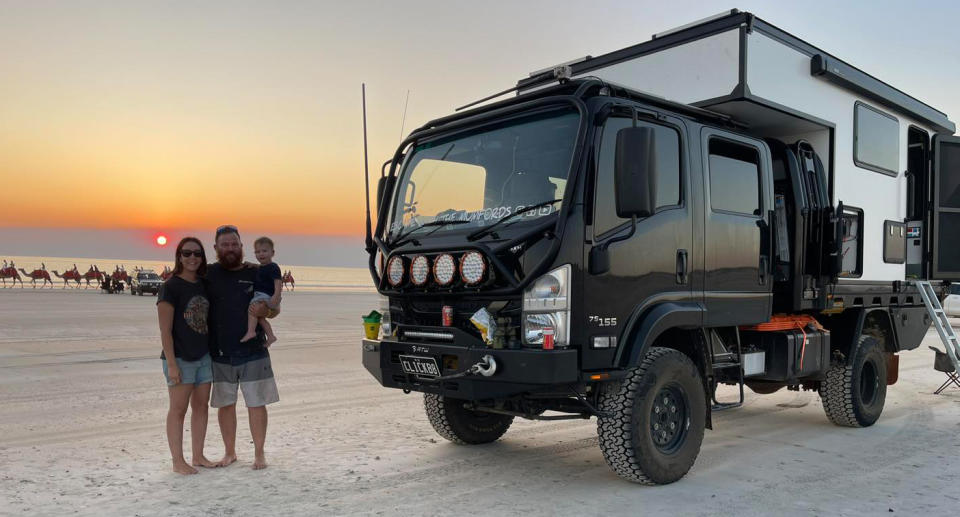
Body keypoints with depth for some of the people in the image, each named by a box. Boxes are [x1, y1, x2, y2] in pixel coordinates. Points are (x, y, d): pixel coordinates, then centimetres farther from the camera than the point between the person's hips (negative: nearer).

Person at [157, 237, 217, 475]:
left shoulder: (205, 285, 9)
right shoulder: (170, 287, -9)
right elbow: (165, 330, -12)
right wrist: (171, 363, -16)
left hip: (204, 355, 6)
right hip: (181, 357, -6)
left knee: (201, 406, 11)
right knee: (178, 409, 1)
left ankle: (198, 456, 22)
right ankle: (178, 461, 10)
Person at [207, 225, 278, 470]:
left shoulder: (256, 273, 3)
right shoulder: (209, 274, 3)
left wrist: (264, 310, -14)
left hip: (253, 351, -1)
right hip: (220, 353, 1)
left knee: (256, 404, 3)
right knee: (225, 404, 11)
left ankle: (259, 454, 16)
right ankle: (230, 452, 27)